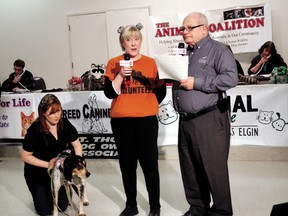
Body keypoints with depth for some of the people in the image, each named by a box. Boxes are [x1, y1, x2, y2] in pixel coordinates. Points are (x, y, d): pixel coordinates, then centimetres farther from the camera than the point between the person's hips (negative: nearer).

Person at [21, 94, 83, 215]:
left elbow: (77, 145, -5)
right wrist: (47, 164, -24)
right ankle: (40, 193, 31)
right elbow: (26, 156, -18)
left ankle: (51, 192, 34)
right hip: (37, 173, -3)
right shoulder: (35, 130, -26)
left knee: (63, 206, 6)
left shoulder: (65, 124, -15)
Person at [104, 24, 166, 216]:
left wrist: (146, 105, 7)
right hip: (121, 120, 1)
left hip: (146, 119, -1)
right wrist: (121, 74, -17)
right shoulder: (114, 63, 2)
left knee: (150, 163, 3)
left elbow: (161, 90, 10)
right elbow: (110, 93, -5)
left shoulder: (151, 62, 3)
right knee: (127, 163, 9)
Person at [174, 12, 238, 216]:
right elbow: (176, 79, 27)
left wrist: (197, 83, -19)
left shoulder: (218, 50, -5)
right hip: (185, 120, 8)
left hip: (209, 120, -8)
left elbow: (231, 78, -18)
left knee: (214, 168, 0)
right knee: (190, 168, 14)